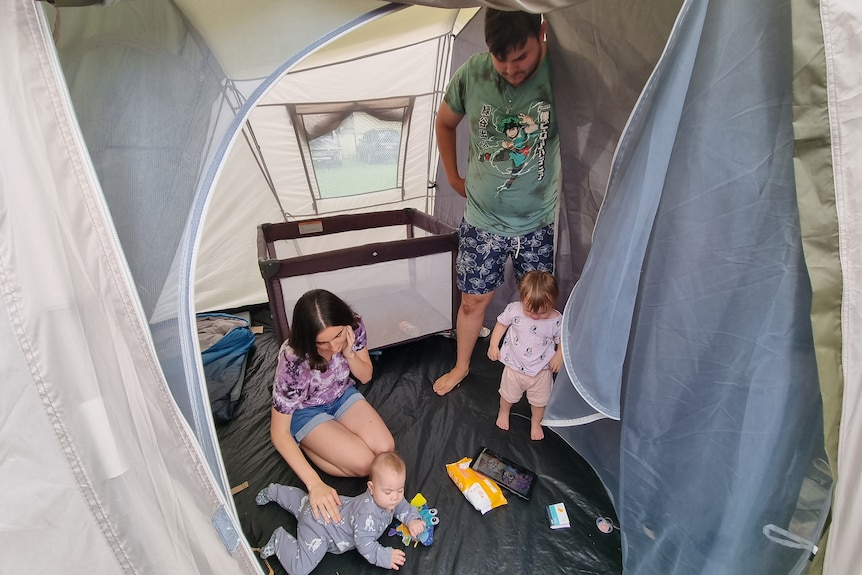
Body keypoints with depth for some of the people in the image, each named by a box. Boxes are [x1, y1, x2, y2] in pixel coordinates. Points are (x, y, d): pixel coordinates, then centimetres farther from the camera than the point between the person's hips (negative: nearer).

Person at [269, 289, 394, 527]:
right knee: (365, 464, -19)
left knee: (385, 448, -13)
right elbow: (279, 432, -27)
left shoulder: (354, 327, -25)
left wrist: (349, 354, -29)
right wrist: (314, 483, -35)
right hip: (305, 410, -4)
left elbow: (366, 376, -7)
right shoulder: (293, 359, -36)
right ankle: (303, 443, 5)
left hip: (342, 395, 5)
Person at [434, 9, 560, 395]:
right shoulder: (472, 73, -11)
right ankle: (461, 366, 39)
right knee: (473, 301, 13)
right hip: (483, 219, 1)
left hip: (539, 222, -1)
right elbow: (445, 123, 8)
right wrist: (453, 176, 10)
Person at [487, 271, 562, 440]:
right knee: (508, 394, 25)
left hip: (541, 370, 0)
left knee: (539, 400, 21)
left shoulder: (557, 320, -21)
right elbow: (502, 323, -3)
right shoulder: (513, 309, -21)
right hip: (514, 366, 1)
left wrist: (559, 356, -20)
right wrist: (493, 345, -6)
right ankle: (503, 412, 56)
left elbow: (562, 340, -5)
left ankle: (536, 422, 51)